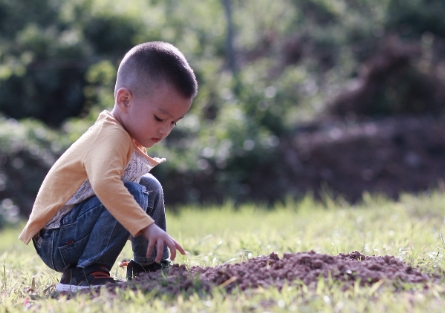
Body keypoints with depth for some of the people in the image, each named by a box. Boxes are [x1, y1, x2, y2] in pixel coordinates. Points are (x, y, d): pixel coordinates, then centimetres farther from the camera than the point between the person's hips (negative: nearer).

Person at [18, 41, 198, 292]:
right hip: (56, 242, -10)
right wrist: (147, 227, -46)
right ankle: (84, 275, -24)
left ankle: (150, 266, 20)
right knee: (133, 193, -28)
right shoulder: (111, 136, -25)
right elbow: (104, 183, -44)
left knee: (151, 187, 16)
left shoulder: (129, 137, 8)